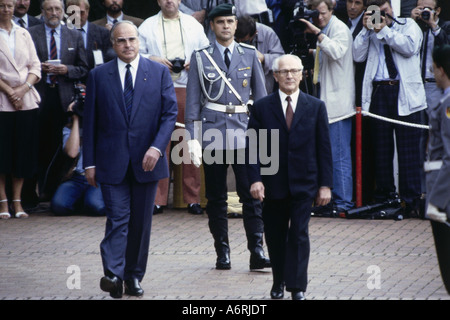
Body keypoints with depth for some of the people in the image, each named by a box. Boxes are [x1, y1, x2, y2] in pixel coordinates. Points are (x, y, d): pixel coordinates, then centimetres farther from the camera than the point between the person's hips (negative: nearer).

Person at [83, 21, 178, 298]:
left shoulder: (159, 72, 5)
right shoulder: (99, 76, 5)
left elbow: (170, 113, 0)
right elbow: (90, 121, 5)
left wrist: (157, 147, -15)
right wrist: (90, 162, 0)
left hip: (146, 160, 1)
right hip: (112, 162, -1)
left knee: (141, 222, 7)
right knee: (118, 218, -11)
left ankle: (134, 276, 17)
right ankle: (113, 274, -19)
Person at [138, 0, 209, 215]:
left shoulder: (194, 25, 15)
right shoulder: (147, 26, 11)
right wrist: (152, 60, -8)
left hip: (188, 91, 1)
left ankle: (193, 198, 6)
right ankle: (158, 199, 1)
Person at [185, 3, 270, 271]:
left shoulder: (250, 55, 8)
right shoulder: (201, 58, 5)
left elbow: (261, 95, 11)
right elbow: (193, 101, 4)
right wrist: (192, 138, -3)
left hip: (243, 131, 0)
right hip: (212, 131, 0)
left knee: (252, 193, -8)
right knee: (216, 197, 4)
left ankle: (257, 251, -8)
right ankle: (222, 253, 10)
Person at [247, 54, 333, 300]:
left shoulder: (316, 107, 4)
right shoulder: (261, 107, 2)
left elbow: (324, 148, 3)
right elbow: (252, 147, 0)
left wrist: (325, 184, -2)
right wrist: (255, 179, -11)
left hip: (303, 185, -1)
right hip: (273, 185, 1)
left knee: (299, 235, -7)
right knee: (275, 236, 8)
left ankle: (297, 287, -4)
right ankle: (279, 281, 24)